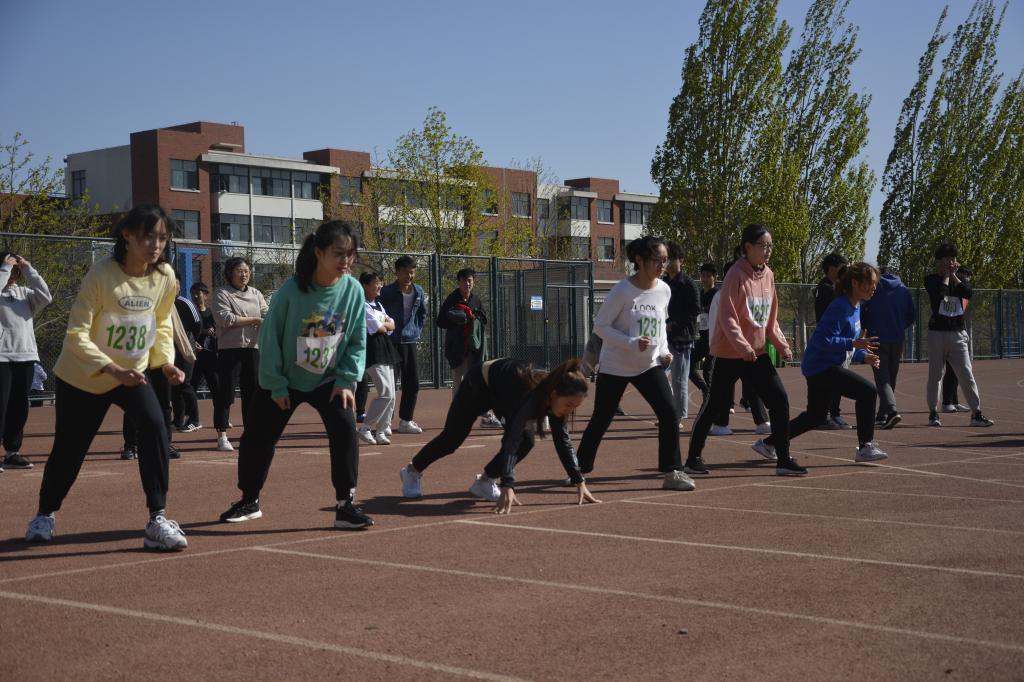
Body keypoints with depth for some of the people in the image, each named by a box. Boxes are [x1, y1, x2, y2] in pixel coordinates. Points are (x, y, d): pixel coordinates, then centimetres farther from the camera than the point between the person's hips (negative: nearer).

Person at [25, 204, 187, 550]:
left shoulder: (165, 277, -12)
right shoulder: (101, 275, -26)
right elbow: (76, 334, -27)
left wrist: (165, 361, -12)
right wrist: (113, 369, -39)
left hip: (132, 375, 3)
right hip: (81, 378, -3)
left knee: (154, 427, -23)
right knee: (68, 449, 9)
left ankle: (157, 520, -19)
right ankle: (45, 515, 38)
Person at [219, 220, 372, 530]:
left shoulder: (353, 290, -15)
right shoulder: (291, 291, -24)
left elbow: (357, 341, -4)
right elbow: (270, 338, -14)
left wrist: (346, 380, -10)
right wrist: (276, 385, -12)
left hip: (329, 380, 1)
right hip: (284, 380, -1)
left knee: (345, 430, -19)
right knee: (257, 438, 6)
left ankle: (346, 505, -11)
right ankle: (249, 501, 29)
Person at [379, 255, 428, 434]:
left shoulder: (418, 291, 8)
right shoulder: (387, 292, -8)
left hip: (410, 341, 6)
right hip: (391, 342, -6)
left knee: (413, 383, 6)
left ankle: (406, 421, 16)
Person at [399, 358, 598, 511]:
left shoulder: (556, 397, -26)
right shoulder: (530, 395, -45)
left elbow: (563, 442, -18)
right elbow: (510, 441, -53)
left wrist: (579, 482, -24)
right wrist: (507, 487, -62)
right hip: (479, 383, -5)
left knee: (526, 441, -12)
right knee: (452, 438, 11)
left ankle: (485, 481, 9)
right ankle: (412, 471, 38)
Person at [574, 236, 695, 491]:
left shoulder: (664, 290, -1)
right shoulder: (622, 291, -18)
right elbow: (600, 326, -15)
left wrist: (664, 351, 0)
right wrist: (632, 343, -26)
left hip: (650, 366, 4)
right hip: (615, 367, -4)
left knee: (669, 414, -11)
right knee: (601, 420, 6)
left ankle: (672, 473, -2)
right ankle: (580, 469, 25)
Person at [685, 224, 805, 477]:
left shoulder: (767, 275, 8)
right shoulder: (736, 275, -14)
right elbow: (727, 316, -19)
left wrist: (782, 345, 5)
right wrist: (743, 346, -29)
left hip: (757, 353, 7)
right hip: (729, 353, -7)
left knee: (779, 400, -2)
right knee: (716, 404, 1)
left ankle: (784, 460, 5)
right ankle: (693, 457, 15)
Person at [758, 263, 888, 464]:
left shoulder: (855, 308, 12)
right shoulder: (840, 307, -18)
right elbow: (824, 340, -25)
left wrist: (865, 356, 8)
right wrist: (854, 343, -29)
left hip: (819, 368, 11)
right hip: (821, 366, -11)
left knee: (815, 416, 19)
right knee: (867, 392, -17)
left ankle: (768, 444, 28)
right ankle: (865, 448, -12)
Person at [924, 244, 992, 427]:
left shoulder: (958, 279, 13)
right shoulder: (931, 279, 1)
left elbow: (969, 294, -8)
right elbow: (939, 294, -20)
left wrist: (953, 275, -4)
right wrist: (946, 275, -7)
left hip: (958, 334, 3)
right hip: (937, 332, -3)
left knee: (966, 374, -3)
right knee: (935, 374, 3)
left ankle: (976, 414, -4)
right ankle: (933, 413, 11)